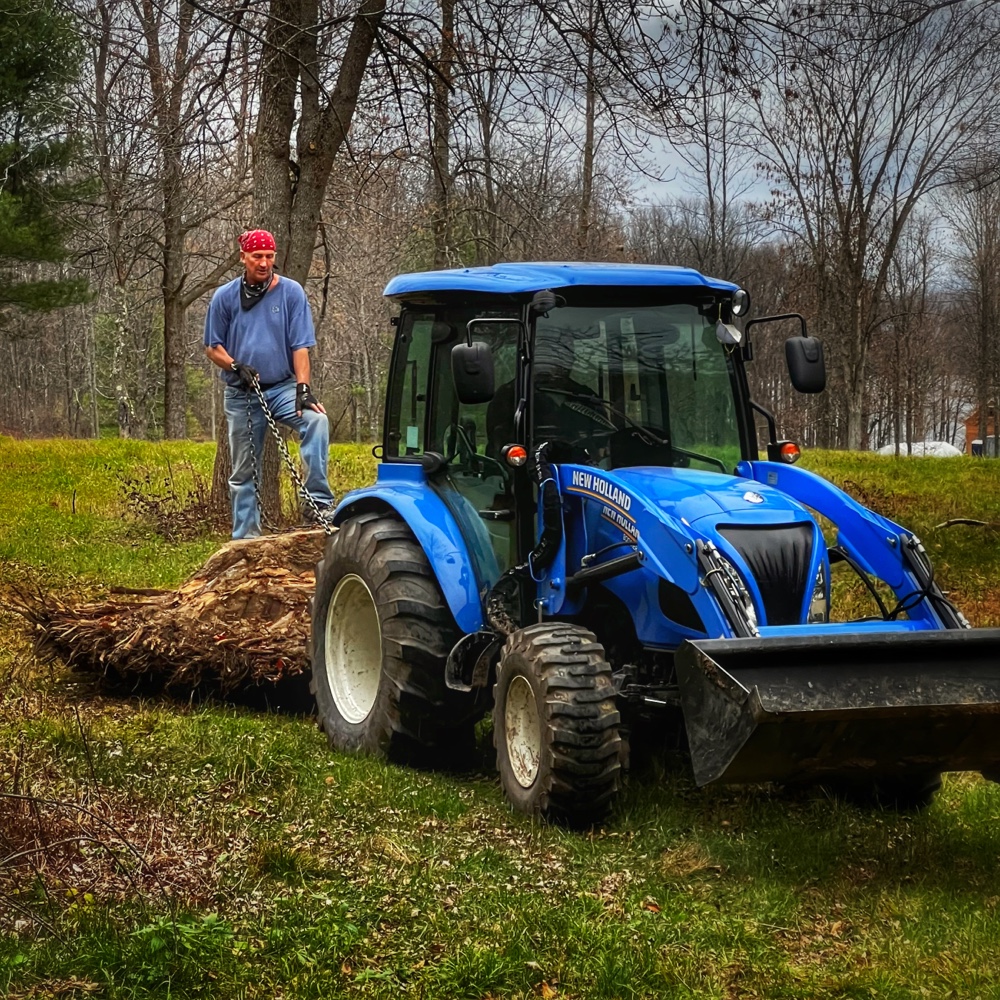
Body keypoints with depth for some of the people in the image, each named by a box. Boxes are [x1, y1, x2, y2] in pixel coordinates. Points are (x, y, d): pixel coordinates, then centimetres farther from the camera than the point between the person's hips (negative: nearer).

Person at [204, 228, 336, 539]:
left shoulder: (291, 292, -1)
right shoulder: (225, 297, 3)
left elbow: (300, 346, -5)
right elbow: (213, 347, 8)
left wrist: (303, 389, -17)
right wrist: (236, 367, -12)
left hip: (282, 388, -1)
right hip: (242, 394, 2)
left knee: (316, 419, -31)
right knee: (244, 472, 6)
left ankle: (318, 501, -32)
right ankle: (245, 539, 15)